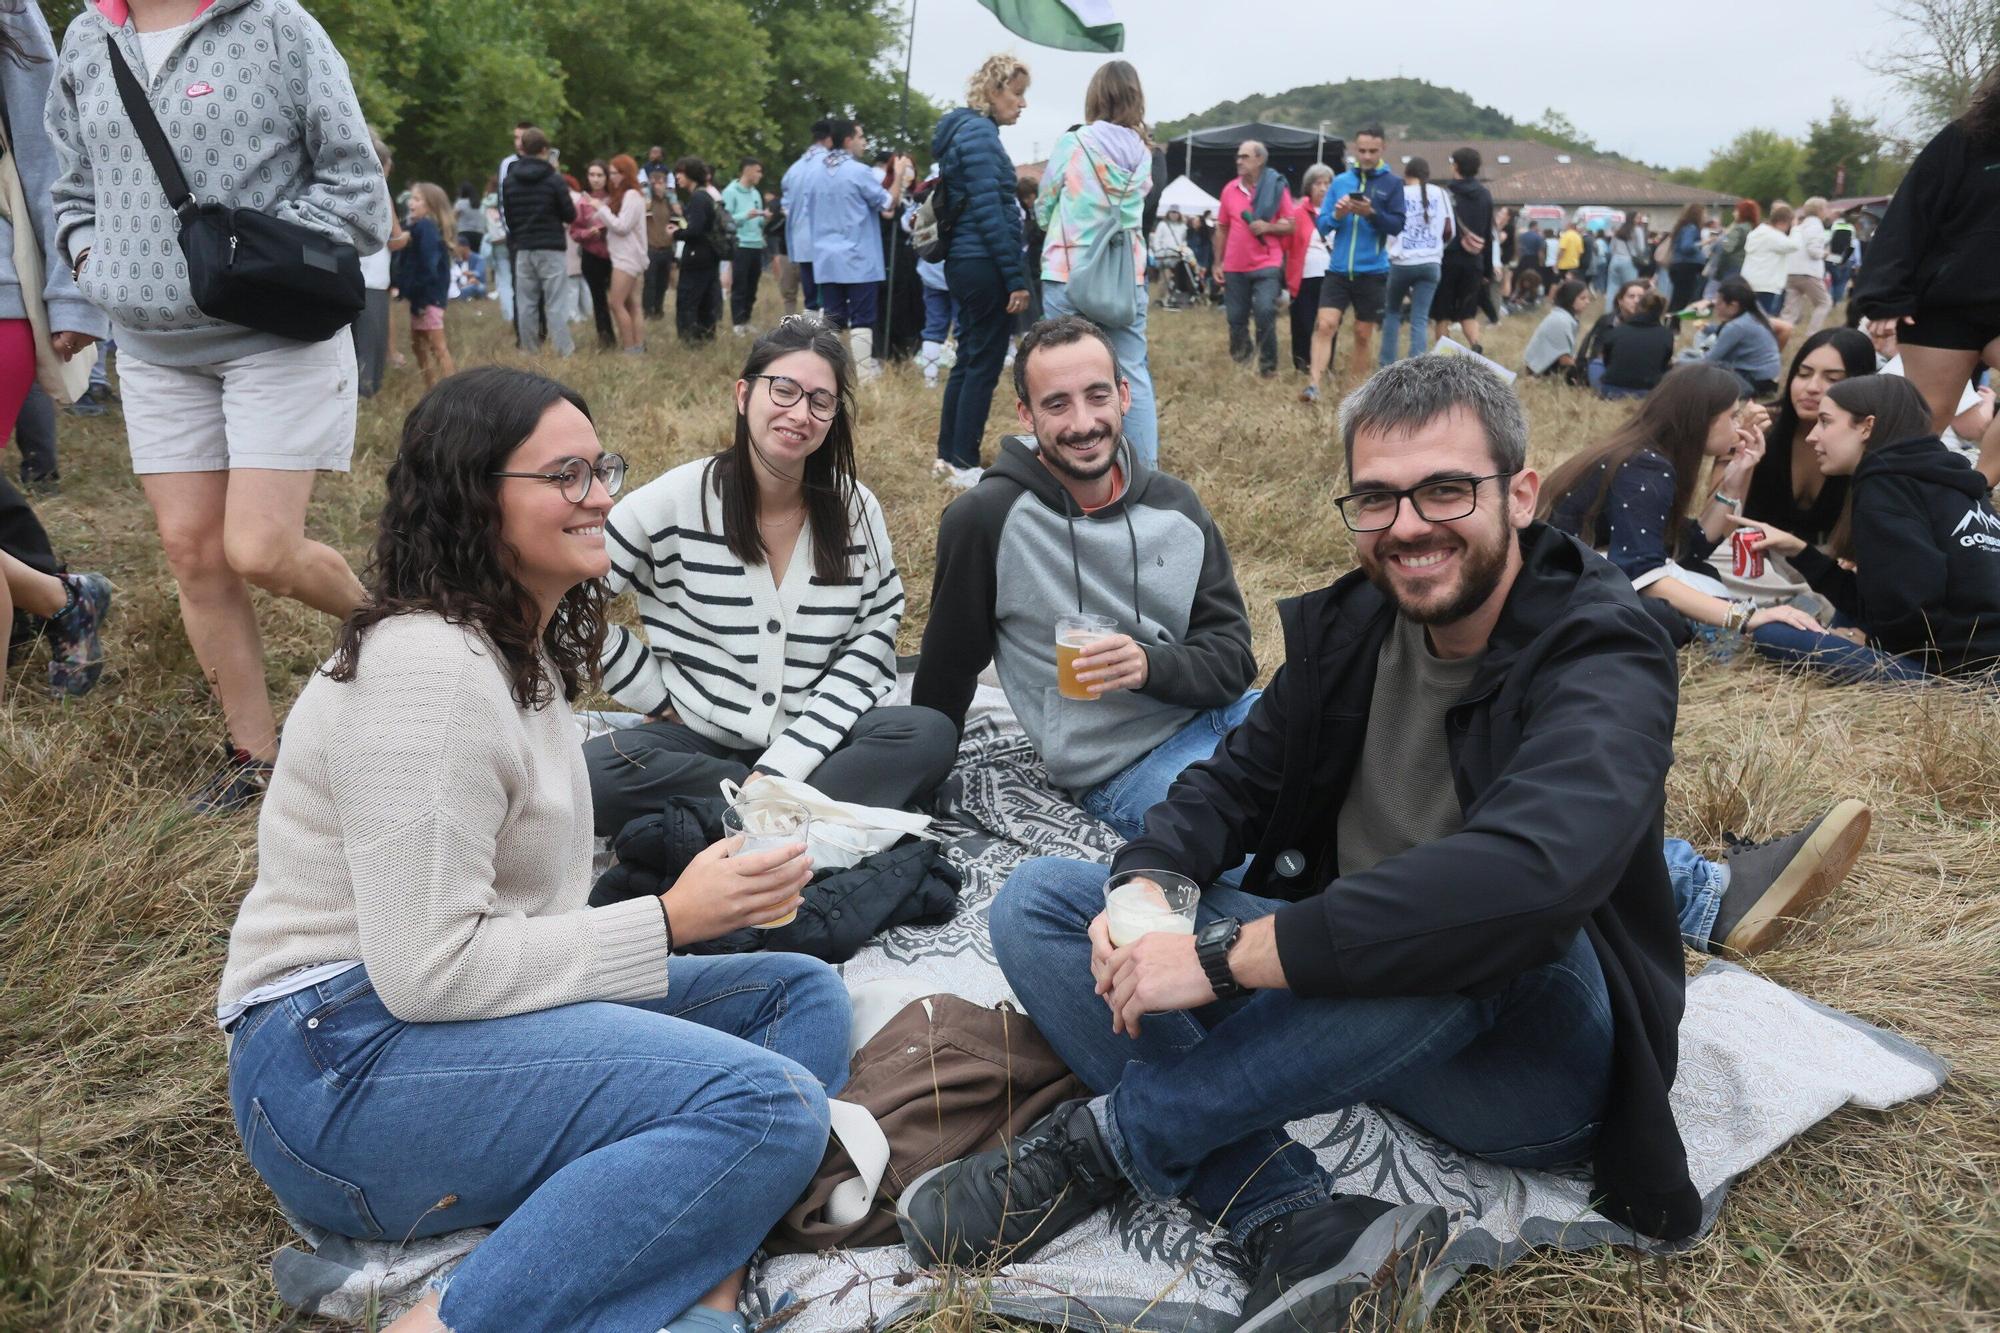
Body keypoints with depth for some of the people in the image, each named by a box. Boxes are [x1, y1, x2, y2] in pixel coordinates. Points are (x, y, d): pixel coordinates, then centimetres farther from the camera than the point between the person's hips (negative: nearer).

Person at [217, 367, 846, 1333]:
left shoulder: (523, 649, 14)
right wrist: (668, 921, -16)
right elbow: (426, 969, -22)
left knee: (804, 995, 0)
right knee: (770, 1108, -26)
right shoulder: (427, 667, -17)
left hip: (486, 1005, 10)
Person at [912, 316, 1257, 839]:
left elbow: (1233, 659, 2)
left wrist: (1151, 665, -18)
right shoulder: (986, 519, -9)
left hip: (1219, 715, 6)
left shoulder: (1175, 504, 4)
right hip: (1122, 767, -5)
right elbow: (946, 673, 3)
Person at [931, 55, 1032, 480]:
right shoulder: (979, 132, -12)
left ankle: (948, 456, 20)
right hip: (983, 264, -10)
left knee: (969, 359, 14)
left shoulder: (967, 129, 18)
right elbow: (989, 210, -19)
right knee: (985, 363, -4)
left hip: (964, 262, 10)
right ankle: (964, 464, 1)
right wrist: (1016, 277, -18)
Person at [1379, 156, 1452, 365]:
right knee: (1420, 318, 0)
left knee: (1392, 311, 18)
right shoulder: (1440, 194, 7)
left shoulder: (1399, 193, 1)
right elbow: (1450, 231, 8)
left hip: (1402, 262, -1)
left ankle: (1388, 365, 16)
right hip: (1430, 263, 1)